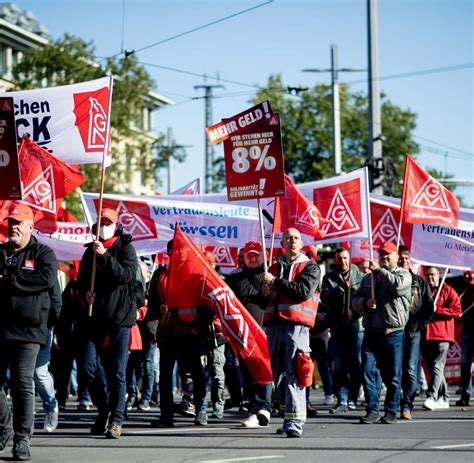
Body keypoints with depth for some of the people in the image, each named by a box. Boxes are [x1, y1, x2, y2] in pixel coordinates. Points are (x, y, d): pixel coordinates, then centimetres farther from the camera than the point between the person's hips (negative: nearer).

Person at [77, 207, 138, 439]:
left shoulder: (125, 248, 1)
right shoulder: (91, 251, 14)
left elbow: (127, 275, -14)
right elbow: (82, 279, 17)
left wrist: (105, 256, -21)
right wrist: (85, 293, -4)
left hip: (120, 317, -4)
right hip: (96, 316, 4)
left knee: (117, 372, -4)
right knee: (87, 368, -2)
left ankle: (116, 420, 2)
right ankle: (104, 408, 19)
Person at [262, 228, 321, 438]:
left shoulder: (310, 267, 6)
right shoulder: (274, 268, 22)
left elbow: (304, 291, -13)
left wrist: (275, 282, -9)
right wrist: (264, 292, 5)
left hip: (297, 324, -6)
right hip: (274, 324, 6)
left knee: (294, 373, -14)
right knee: (278, 373, 7)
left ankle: (295, 421, -20)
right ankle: (290, 414, 17)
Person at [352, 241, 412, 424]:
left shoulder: (404, 275, 4)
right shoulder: (368, 278, 17)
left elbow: (397, 285, -19)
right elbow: (355, 300, 16)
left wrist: (379, 270, -13)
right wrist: (365, 303, -5)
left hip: (393, 334, -3)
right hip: (371, 332, 3)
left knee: (393, 375, 2)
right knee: (367, 371, -5)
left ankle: (391, 411, 11)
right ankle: (372, 410, 0)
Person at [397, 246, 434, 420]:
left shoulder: (420, 282, 12)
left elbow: (429, 306, 11)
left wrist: (421, 324, 0)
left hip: (413, 332, 1)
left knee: (411, 370, -6)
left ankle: (406, 406, -6)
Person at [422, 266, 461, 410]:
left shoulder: (447, 291, 4)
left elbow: (456, 310, -5)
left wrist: (437, 310, -11)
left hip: (442, 335, -5)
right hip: (426, 336, 5)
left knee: (437, 367, -14)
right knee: (433, 368, 7)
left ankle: (432, 397, -22)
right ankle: (443, 399, 15)